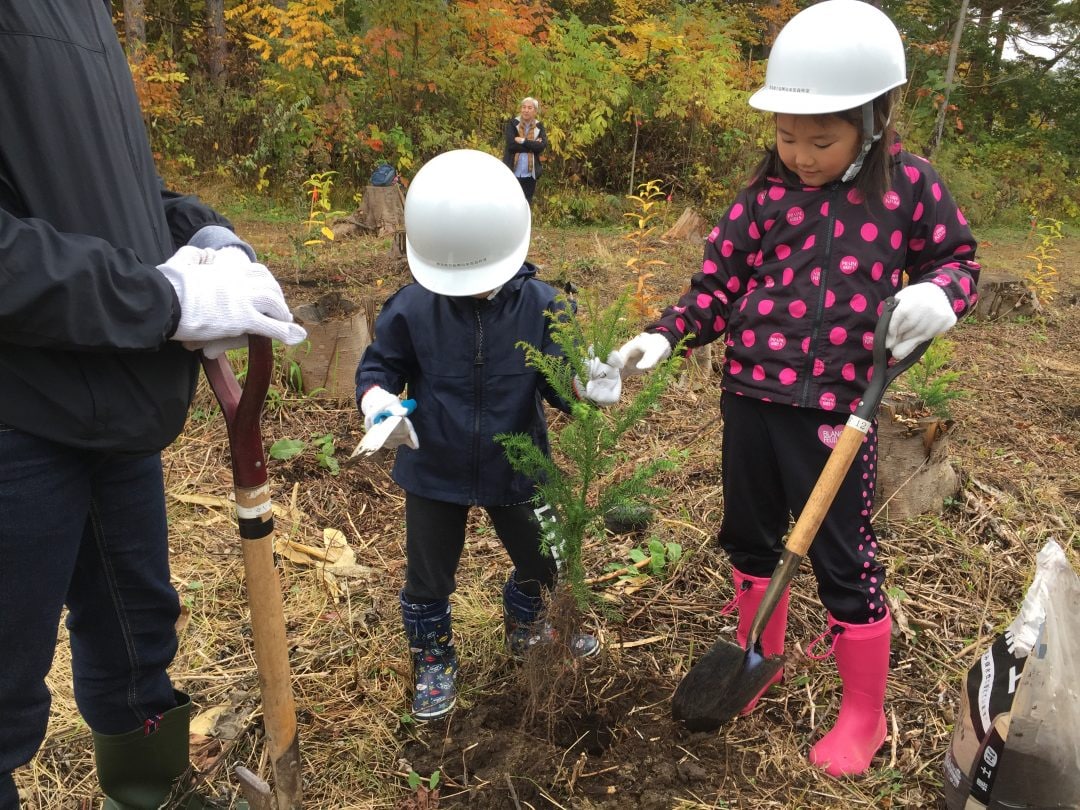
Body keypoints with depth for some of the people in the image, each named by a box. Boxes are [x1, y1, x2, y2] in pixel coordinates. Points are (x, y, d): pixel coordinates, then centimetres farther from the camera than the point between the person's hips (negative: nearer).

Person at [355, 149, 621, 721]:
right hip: (433, 470, -1)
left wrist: (583, 384, -36)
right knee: (427, 577, 13)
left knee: (540, 559, 20)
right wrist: (377, 398, -25)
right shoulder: (411, 308, -15)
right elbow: (380, 365, -3)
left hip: (514, 469, 1)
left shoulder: (539, 305, -15)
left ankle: (525, 628, 53)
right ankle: (433, 661, 41)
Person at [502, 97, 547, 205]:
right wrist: (532, 145, -14)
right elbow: (511, 143, -16)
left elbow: (542, 146, -11)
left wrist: (523, 141, -17)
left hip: (529, 174, 2)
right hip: (512, 173, -2)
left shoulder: (539, 126, 6)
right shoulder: (512, 123, -1)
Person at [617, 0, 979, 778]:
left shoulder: (909, 185, -4)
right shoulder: (767, 193, 1)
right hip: (750, 397, 4)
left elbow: (957, 260, 8)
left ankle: (864, 716, 28)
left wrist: (940, 294, -15)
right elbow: (720, 284, 4)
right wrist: (665, 335, -11)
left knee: (844, 559, 5)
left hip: (836, 408, -3)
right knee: (750, 537, 19)